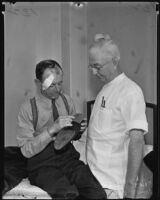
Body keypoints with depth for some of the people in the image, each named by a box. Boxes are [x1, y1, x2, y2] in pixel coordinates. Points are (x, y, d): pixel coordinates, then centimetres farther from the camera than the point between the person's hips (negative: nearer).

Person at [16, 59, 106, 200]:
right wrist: (52, 129, -23)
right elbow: (26, 150, -11)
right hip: (42, 163, -4)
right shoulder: (28, 108, -8)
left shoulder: (67, 100, 6)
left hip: (68, 156, 4)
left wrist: (78, 130, -4)